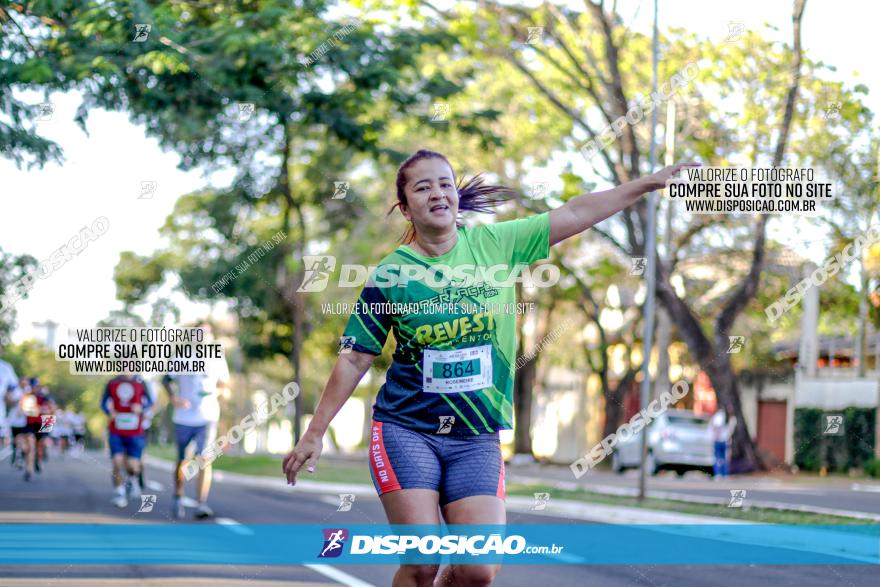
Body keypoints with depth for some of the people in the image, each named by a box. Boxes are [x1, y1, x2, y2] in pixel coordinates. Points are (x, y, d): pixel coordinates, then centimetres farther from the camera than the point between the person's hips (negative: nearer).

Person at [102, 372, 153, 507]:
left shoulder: (140, 383, -2)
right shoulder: (112, 383, 2)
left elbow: (149, 402, 6)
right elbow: (104, 402, 12)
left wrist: (141, 408, -16)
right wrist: (110, 412, -9)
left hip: (135, 434, -1)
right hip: (116, 433, 1)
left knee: (133, 466, -2)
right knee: (117, 463, -9)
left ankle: (133, 480, 33)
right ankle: (119, 494, 5)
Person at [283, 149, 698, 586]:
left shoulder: (496, 243, 2)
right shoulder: (391, 274, -4)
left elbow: (573, 214, 4)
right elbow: (354, 360, 1)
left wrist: (651, 182, 2)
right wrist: (314, 434, 1)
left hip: (477, 441, 2)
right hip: (406, 431, -2)